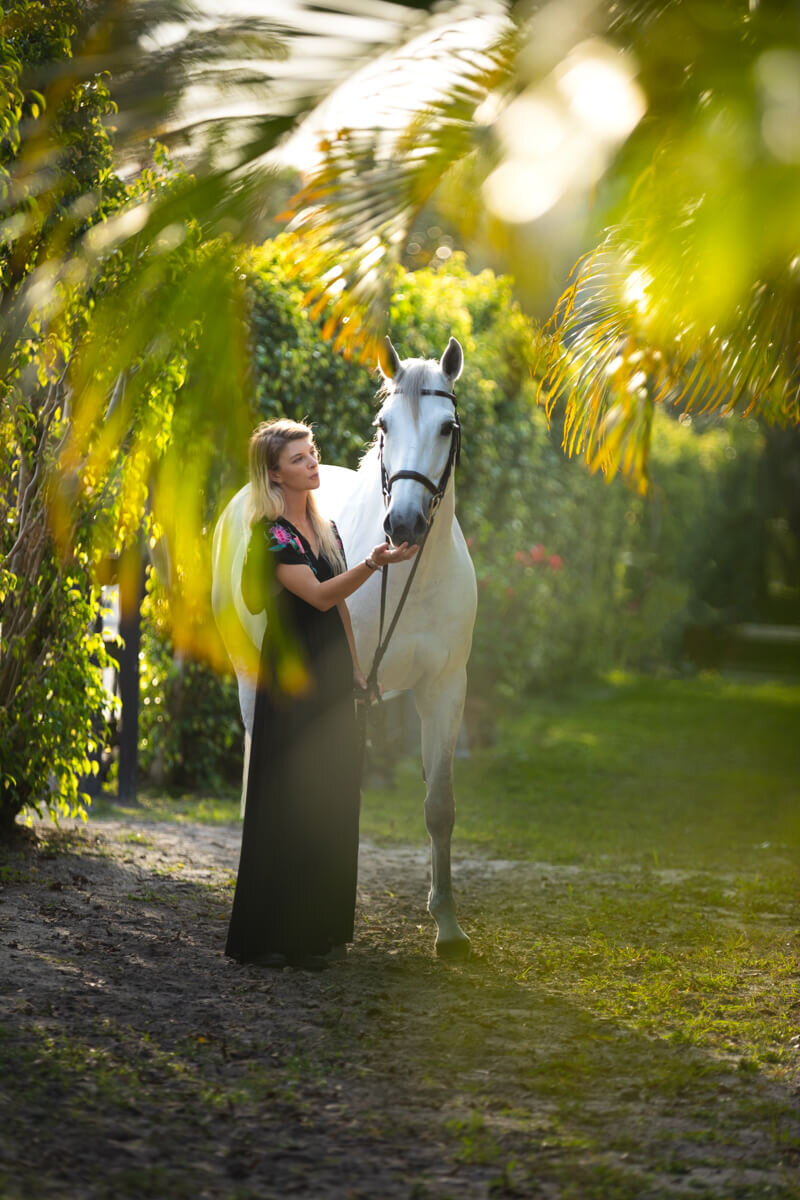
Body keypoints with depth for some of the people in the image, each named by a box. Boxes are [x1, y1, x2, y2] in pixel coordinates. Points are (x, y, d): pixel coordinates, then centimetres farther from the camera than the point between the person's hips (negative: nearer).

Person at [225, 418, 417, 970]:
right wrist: (376, 561, -34)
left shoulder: (326, 527, 13)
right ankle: (273, 938, -1)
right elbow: (320, 594, -24)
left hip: (332, 677, 8)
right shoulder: (270, 536, -12)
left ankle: (321, 932, 18)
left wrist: (356, 669, 16)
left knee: (334, 799, 9)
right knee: (290, 804, -7)